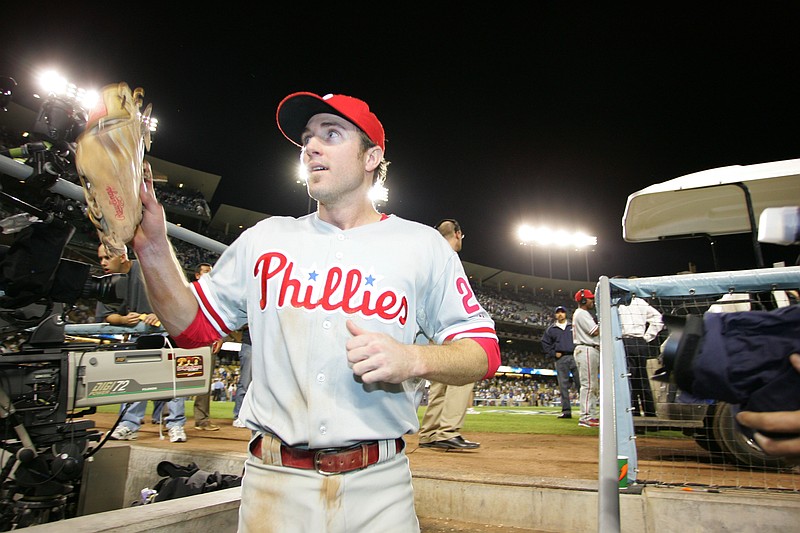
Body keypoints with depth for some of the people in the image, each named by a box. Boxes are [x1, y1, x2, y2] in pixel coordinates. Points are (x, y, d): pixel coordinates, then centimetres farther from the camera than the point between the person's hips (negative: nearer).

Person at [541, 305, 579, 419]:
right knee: (563, 385, 0)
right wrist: (553, 353, 0)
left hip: (575, 357, -1)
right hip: (560, 359, 1)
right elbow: (545, 343, 12)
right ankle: (566, 410, 2)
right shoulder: (551, 329, 13)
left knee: (580, 383, -3)